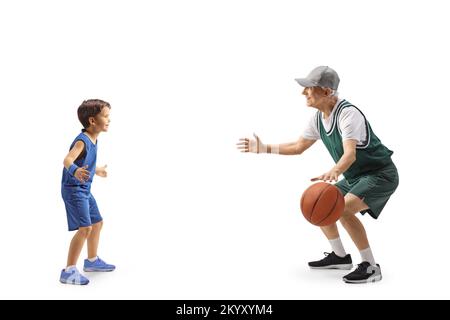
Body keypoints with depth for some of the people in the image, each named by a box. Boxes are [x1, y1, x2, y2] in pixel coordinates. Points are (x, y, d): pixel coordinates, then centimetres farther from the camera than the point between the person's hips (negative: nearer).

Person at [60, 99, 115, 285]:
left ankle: (92, 261, 39)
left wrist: (96, 170, 42)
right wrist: (75, 171, -58)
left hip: (84, 191, 10)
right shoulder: (82, 141, -21)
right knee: (85, 228, -17)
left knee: (97, 223, 20)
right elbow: (68, 160, -36)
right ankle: (69, 271, -11)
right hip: (73, 190, -10)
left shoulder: (92, 140, 7)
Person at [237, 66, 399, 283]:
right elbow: (298, 147, 14)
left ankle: (370, 267, -14)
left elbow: (350, 154, -40)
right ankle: (339, 256, 24)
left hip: (381, 174, -9)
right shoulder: (318, 119, 1)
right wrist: (263, 148, 10)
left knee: (343, 209, -28)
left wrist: (333, 173, -60)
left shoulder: (348, 113, -26)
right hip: (355, 177, 9)